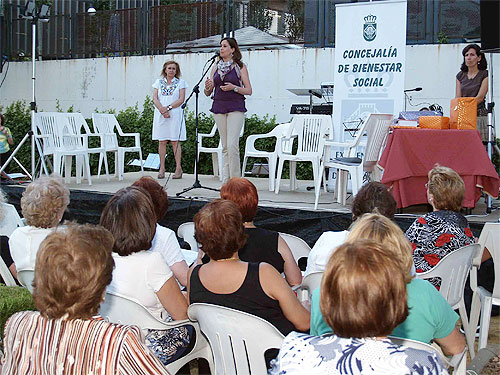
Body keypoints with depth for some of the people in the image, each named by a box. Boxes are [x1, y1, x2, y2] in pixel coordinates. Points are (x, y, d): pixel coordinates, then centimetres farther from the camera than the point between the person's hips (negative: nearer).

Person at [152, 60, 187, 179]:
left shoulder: (180, 82, 7)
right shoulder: (158, 82, 14)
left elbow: (181, 99, -3)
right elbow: (155, 99, 4)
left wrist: (168, 108, -13)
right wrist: (162, 109, -12)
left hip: (175, 114, -2)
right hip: (160, 115, 2)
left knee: (175, 141, -5)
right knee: (162, 141, 0)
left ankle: (178, 168, -4)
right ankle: (162, 168, 2)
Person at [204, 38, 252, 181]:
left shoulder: (240, 67, 2)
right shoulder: (216, 67, 14)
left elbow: (249, 90, 0)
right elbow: (208, 93, 15)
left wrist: (234, 88, -16)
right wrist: (207, 87, -8)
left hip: (235, 108, -5)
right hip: (219, 108, 5)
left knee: (232, 144, -15)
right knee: (225, 146, 6)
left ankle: (235, 179, -8)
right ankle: (227, 180, 10)